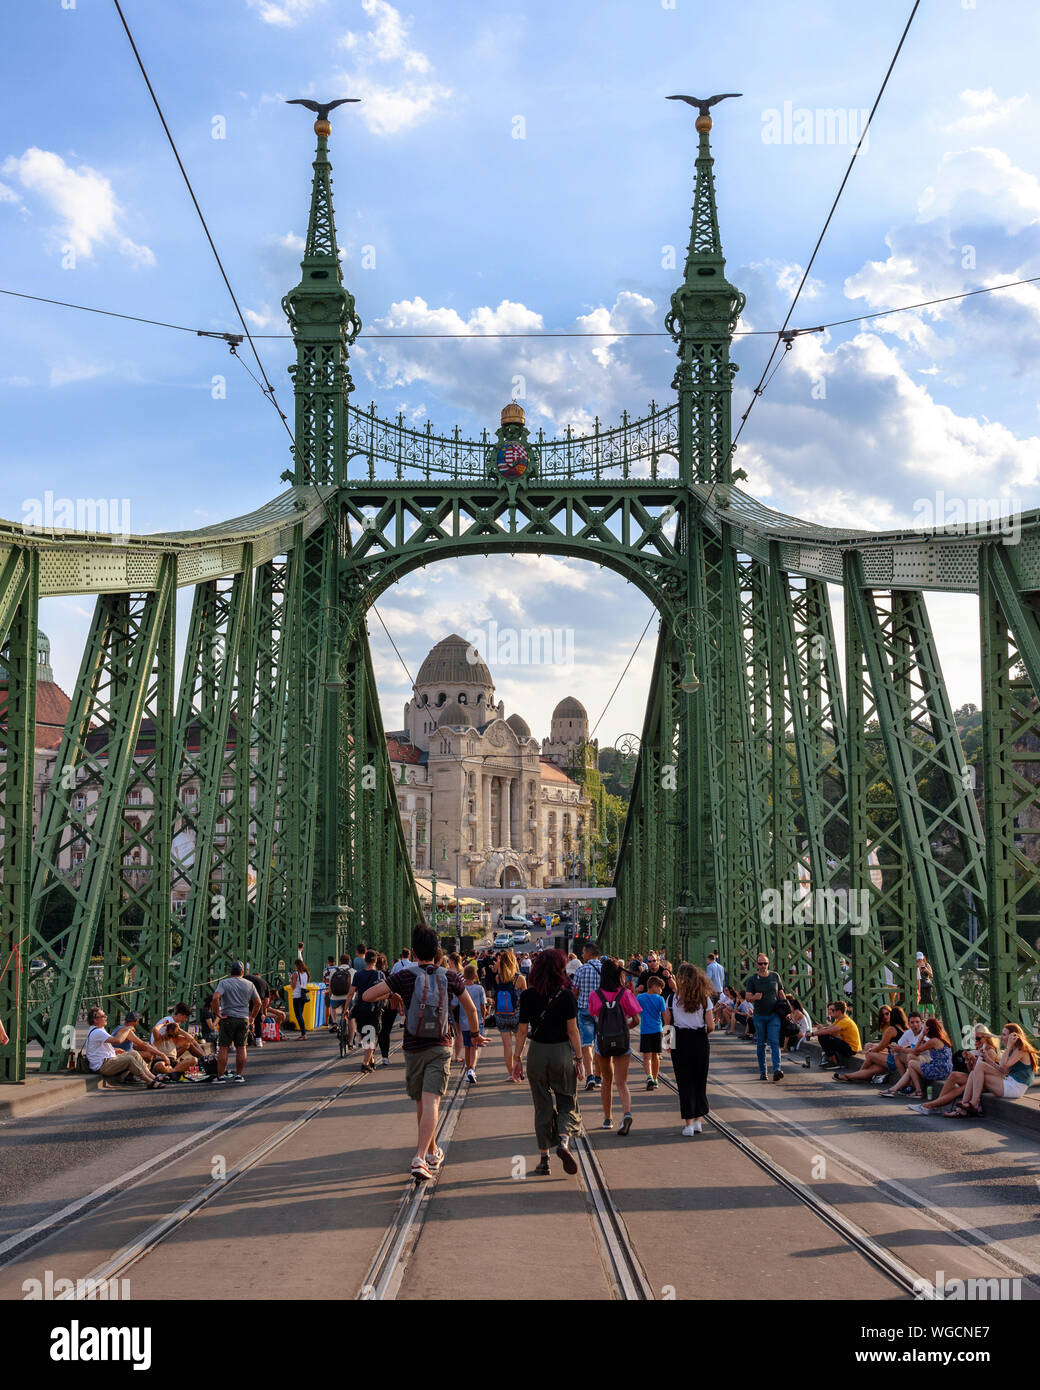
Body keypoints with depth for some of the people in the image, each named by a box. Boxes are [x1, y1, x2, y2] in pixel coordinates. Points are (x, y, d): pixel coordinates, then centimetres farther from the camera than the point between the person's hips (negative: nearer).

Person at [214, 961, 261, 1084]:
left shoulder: (224, 983, -3)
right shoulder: (249, 985, 7)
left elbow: (216, 997, -18)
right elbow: (258, 1003, 9)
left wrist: (218, 1013, -10)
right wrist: (252, 1017, 18)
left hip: (228, 1018, -2)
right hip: (244, 1019, 3)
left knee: (223, 1048, 2)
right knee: (241, 1048, 8)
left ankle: (220, 1076, 2)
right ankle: (239, 1075, 9)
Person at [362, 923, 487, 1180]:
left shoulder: (405, 976, -8)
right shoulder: (449, 977, -1)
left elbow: (366, 996, -11)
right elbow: (471, 1009, 10)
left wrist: (391, 994, 9)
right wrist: (476, 1034, 28)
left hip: (413, 1049, 0)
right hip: (440, 1047, 0)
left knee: (421, 1104, 17)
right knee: (431, 1103, -7)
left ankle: (432, 1153, 32)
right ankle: (420, 1158, -21)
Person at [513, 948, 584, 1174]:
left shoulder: (528, 996, -3)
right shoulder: (566, 995, -8)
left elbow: (522, 1031, -1)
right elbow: (572, 1031, -7)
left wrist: (517, 1058, 8)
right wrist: (579, 1059, 0)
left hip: (537, 1053, 2)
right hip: (562, 1053, -2)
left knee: (542, 1107, 11)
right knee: (567, 1103, 11)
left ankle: (543, 1158, 10)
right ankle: (563, 1141, -14)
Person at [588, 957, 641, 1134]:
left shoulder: (595, 995, -6)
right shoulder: (625, 994, -8)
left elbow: (594, 1015, 7)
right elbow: (636, 1019, -6)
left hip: (602, 1042, 1)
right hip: (622, 1043, -1)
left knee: (606, 1080, 19)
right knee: (622, 1083, 1)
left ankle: (607, 1119, 24)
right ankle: (627, 1112, -24)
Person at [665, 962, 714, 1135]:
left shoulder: (674, 997, -6)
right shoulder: (704, 998, -3)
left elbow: (668, 1022, -3)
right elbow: (710, 1025, -4)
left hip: (680, 1042, -1)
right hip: (700, 1042, 1)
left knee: (685, 1082, 3)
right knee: (700, 1081, 14)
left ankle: (688, 1123, 0)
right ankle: (697, 1121, 19)